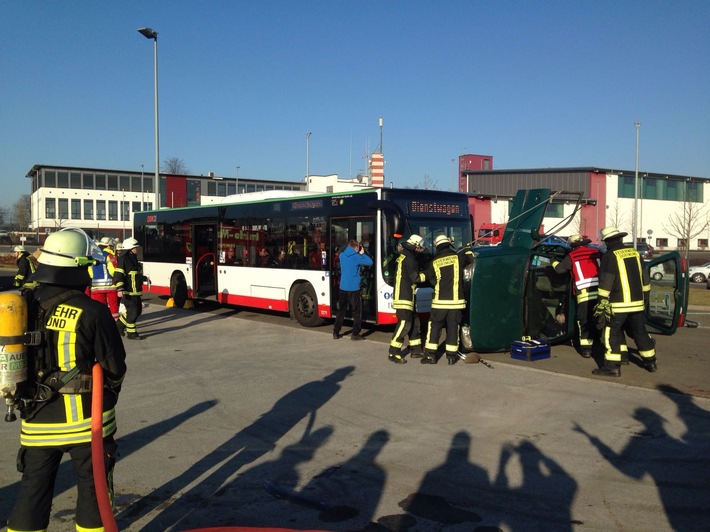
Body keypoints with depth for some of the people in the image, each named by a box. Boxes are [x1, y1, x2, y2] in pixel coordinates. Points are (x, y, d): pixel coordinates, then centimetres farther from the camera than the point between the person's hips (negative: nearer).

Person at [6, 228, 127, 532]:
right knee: (92, 486, 13)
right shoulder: (92, 313, -18)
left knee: (33, 490, 17)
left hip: (37, 419, 5)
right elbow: (115, 367, -11)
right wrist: (106, 400, 9)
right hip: (85, 419, -4)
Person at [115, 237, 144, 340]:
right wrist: (120, 289, -26)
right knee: (132, 311, -7)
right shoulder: (123, 259, -14)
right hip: (128, 292, -10)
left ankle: (119, 325, 25)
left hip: (135, 291, 10)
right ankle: (131, 333, 4)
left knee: (138, 310, 13)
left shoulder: (133, 258, 17)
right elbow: (118, 274, -20)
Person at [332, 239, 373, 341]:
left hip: (343, 288, 5)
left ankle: (336, 332, 15)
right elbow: (370, 262, -6)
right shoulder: (356, 257, -11)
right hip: (354, 288, -5)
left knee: (341, 310, 15)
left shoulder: (342, 255, 4)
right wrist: (362, 254, 5)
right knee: (357, 311, 5)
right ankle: (355, 333, 2)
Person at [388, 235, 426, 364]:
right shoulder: (409, 258, -14)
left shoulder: (403, 256, 17)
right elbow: (415, 278, -16)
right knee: (404, 324, -12)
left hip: (407, 297, 11)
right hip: (403, 297, -11)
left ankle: (416, 350, 22)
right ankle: (393, 353, -10)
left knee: (414, 322, 14)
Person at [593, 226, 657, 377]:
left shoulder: (610, 256, -11)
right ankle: (650, 362, 28)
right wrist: (645, 297, 26)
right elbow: (645, 278, 17)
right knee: (640, 332, 18)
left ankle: (612, 367, -4)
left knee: (611, 333, -1)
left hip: (618, 304, -7)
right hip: (637, 302, 7)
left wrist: (602, 303, -12)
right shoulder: (635, 253, 10)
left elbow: (605, 283, -15)